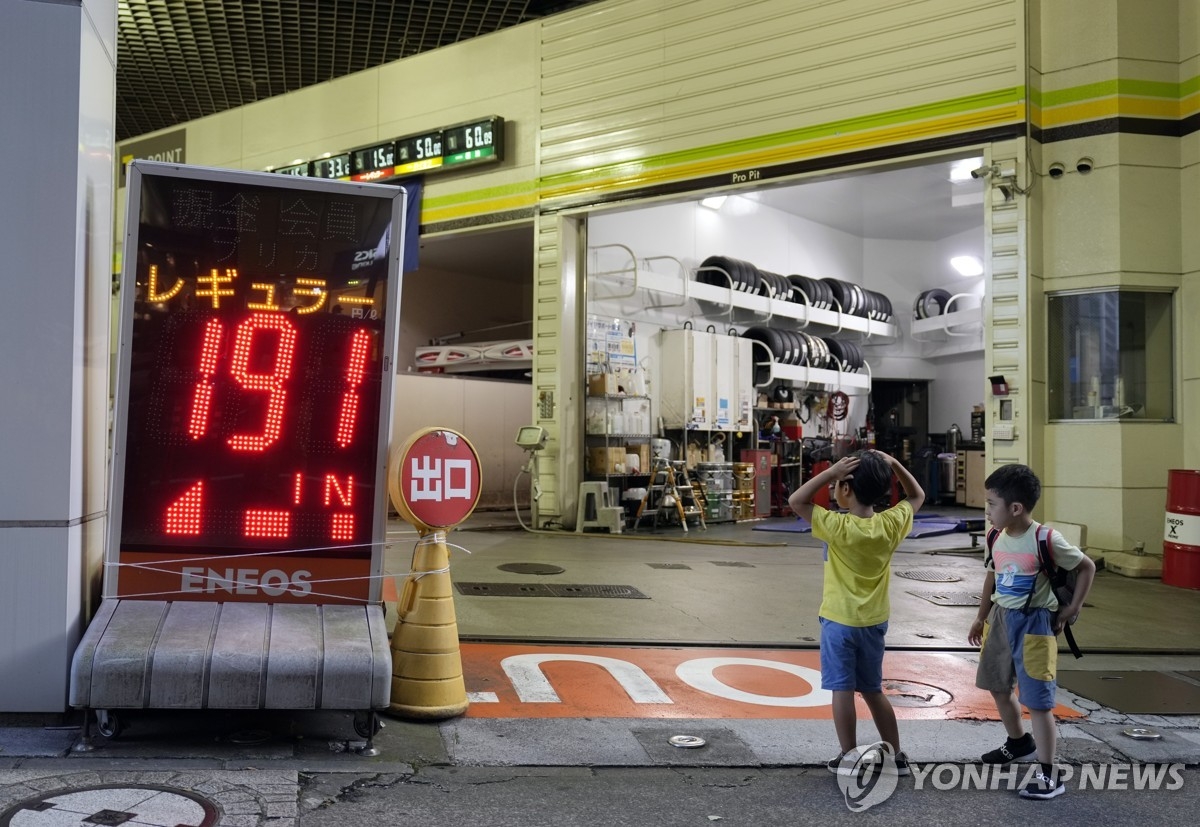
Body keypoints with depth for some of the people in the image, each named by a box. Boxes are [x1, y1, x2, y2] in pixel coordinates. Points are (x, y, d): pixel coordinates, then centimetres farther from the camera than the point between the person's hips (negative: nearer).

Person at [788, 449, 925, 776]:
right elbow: (917, 496, 11)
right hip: (874, 621, 5)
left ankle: (849, 758, 10)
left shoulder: (838, 527, -20)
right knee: (873, 690, 17)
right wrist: (894, 464, 0)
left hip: (840, 621, -5)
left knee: (843, 690, 4)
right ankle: (896, 756, 24)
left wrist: (830, 472, -20)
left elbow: (796, 501, -14)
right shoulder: (891, 524, -8)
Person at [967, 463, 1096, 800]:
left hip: (1033, 623, -7)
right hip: (1001, 618, 7)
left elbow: (1087, 567, -6)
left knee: (1038, 700, -6)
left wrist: (1072, 609, -6)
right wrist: (981, 618, 18)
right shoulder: (998, 539, 1)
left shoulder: (1046, 540, -19)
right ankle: (1019, 742, 43)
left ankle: (1048, 775, 3)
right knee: (998, 687, 19)